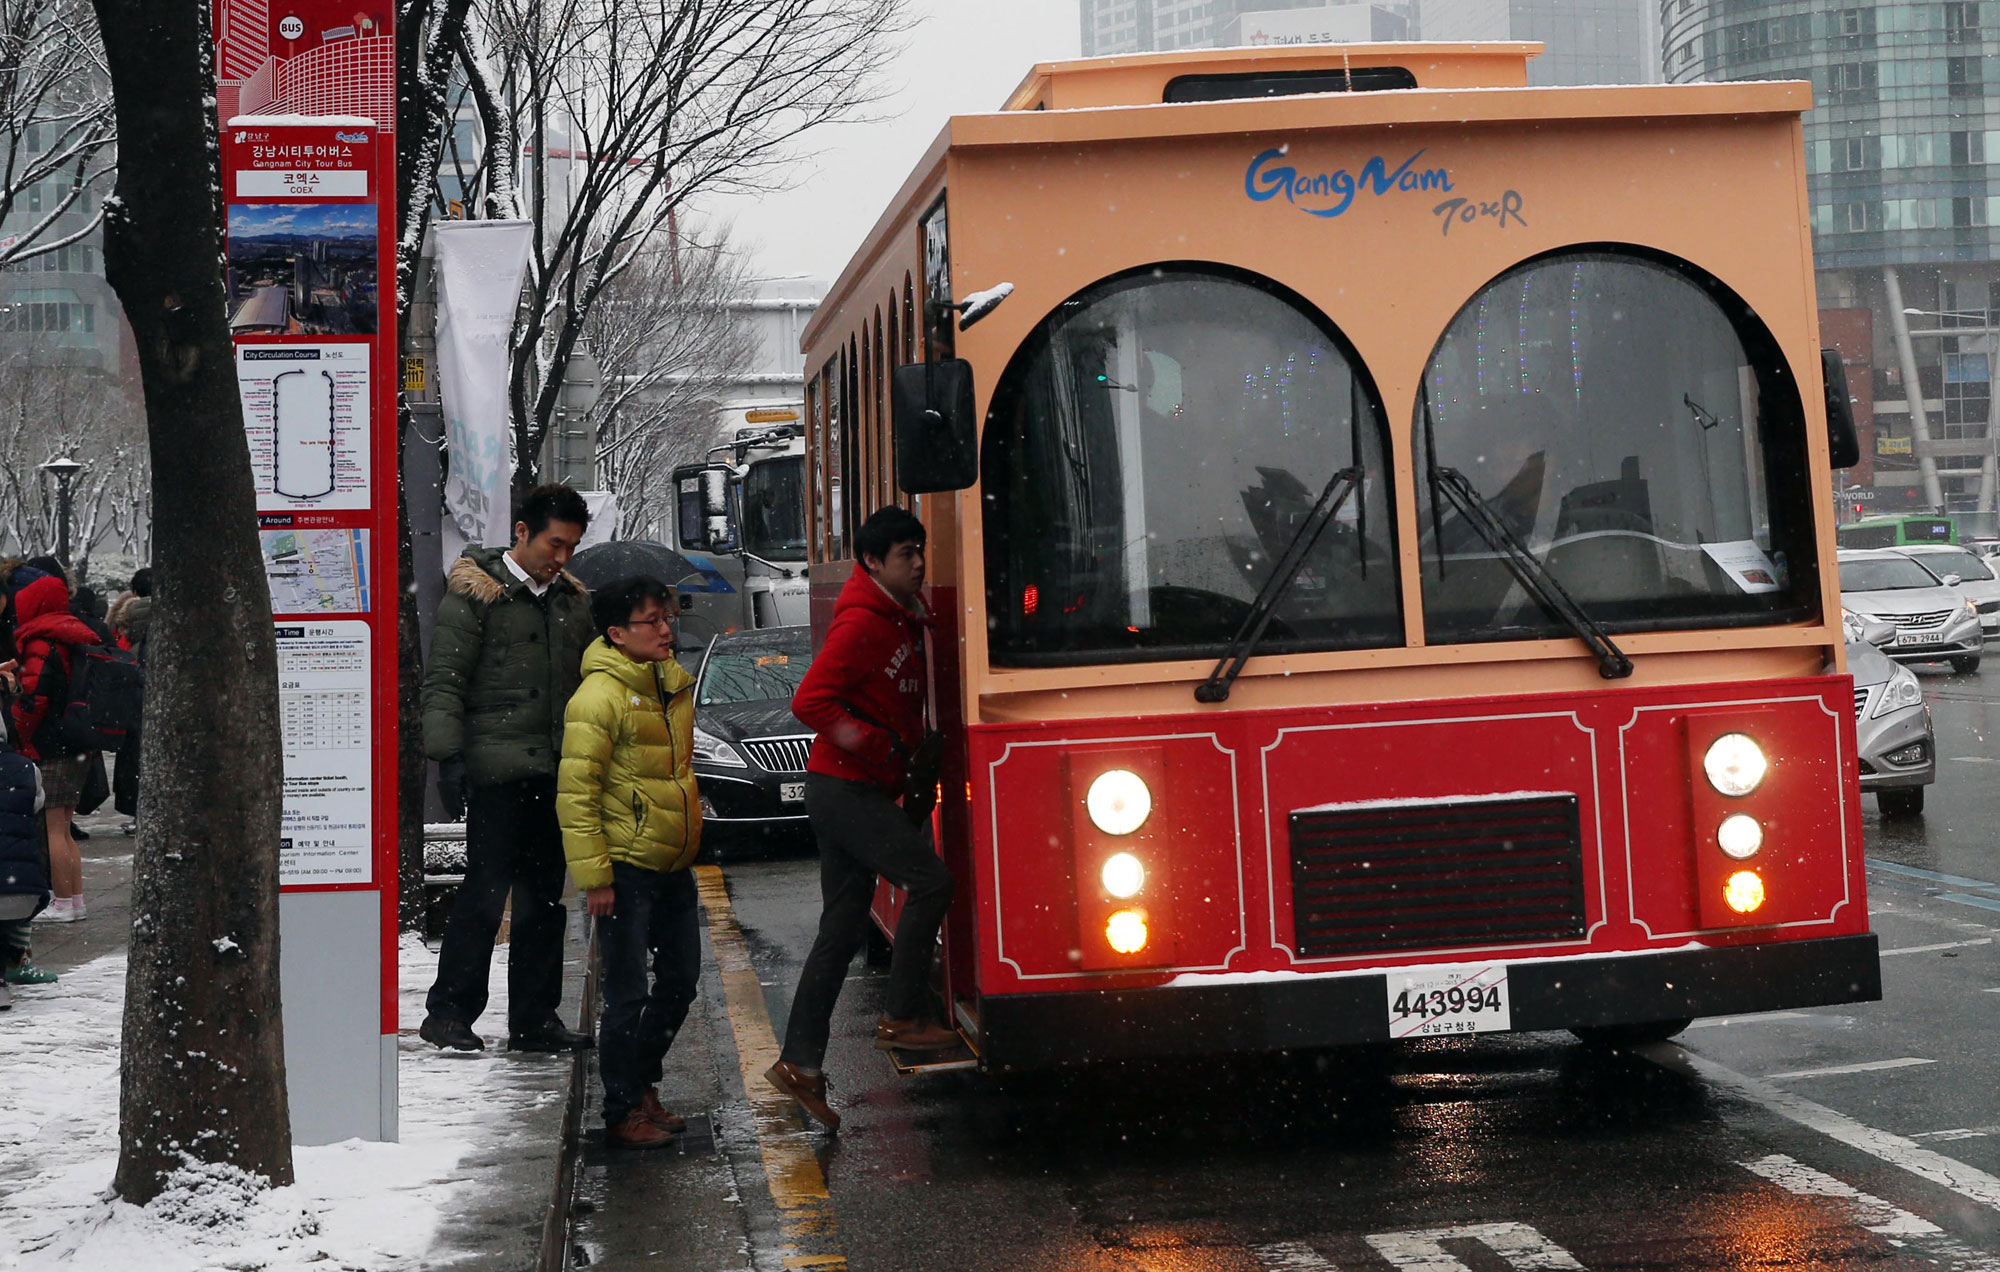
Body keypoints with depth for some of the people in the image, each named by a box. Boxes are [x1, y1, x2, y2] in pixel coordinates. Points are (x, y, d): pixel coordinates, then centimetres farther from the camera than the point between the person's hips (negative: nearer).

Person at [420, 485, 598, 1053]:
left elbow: (586, 683, 21)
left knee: (545, 897, 8)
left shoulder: (572, 598, 15)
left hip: (555, 771, 6)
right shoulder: (475, 594, -5)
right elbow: (443, 682, -8)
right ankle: (449, 1012, 2)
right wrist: (448, 757, -16)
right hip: (497, 770, -6)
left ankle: (534, 1018, 15)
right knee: (486, 890, -7)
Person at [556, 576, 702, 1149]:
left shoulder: (674, 682, 10)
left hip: (673, 864, 8)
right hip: (626, 868, -8)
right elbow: (575, 793, -18)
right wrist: (593, 876, -20)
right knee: (628, 993, -3)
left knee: (680, 980, 15)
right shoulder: (600, 696, -16)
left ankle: (642, 1084, 31)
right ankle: (623, 1113, 8)